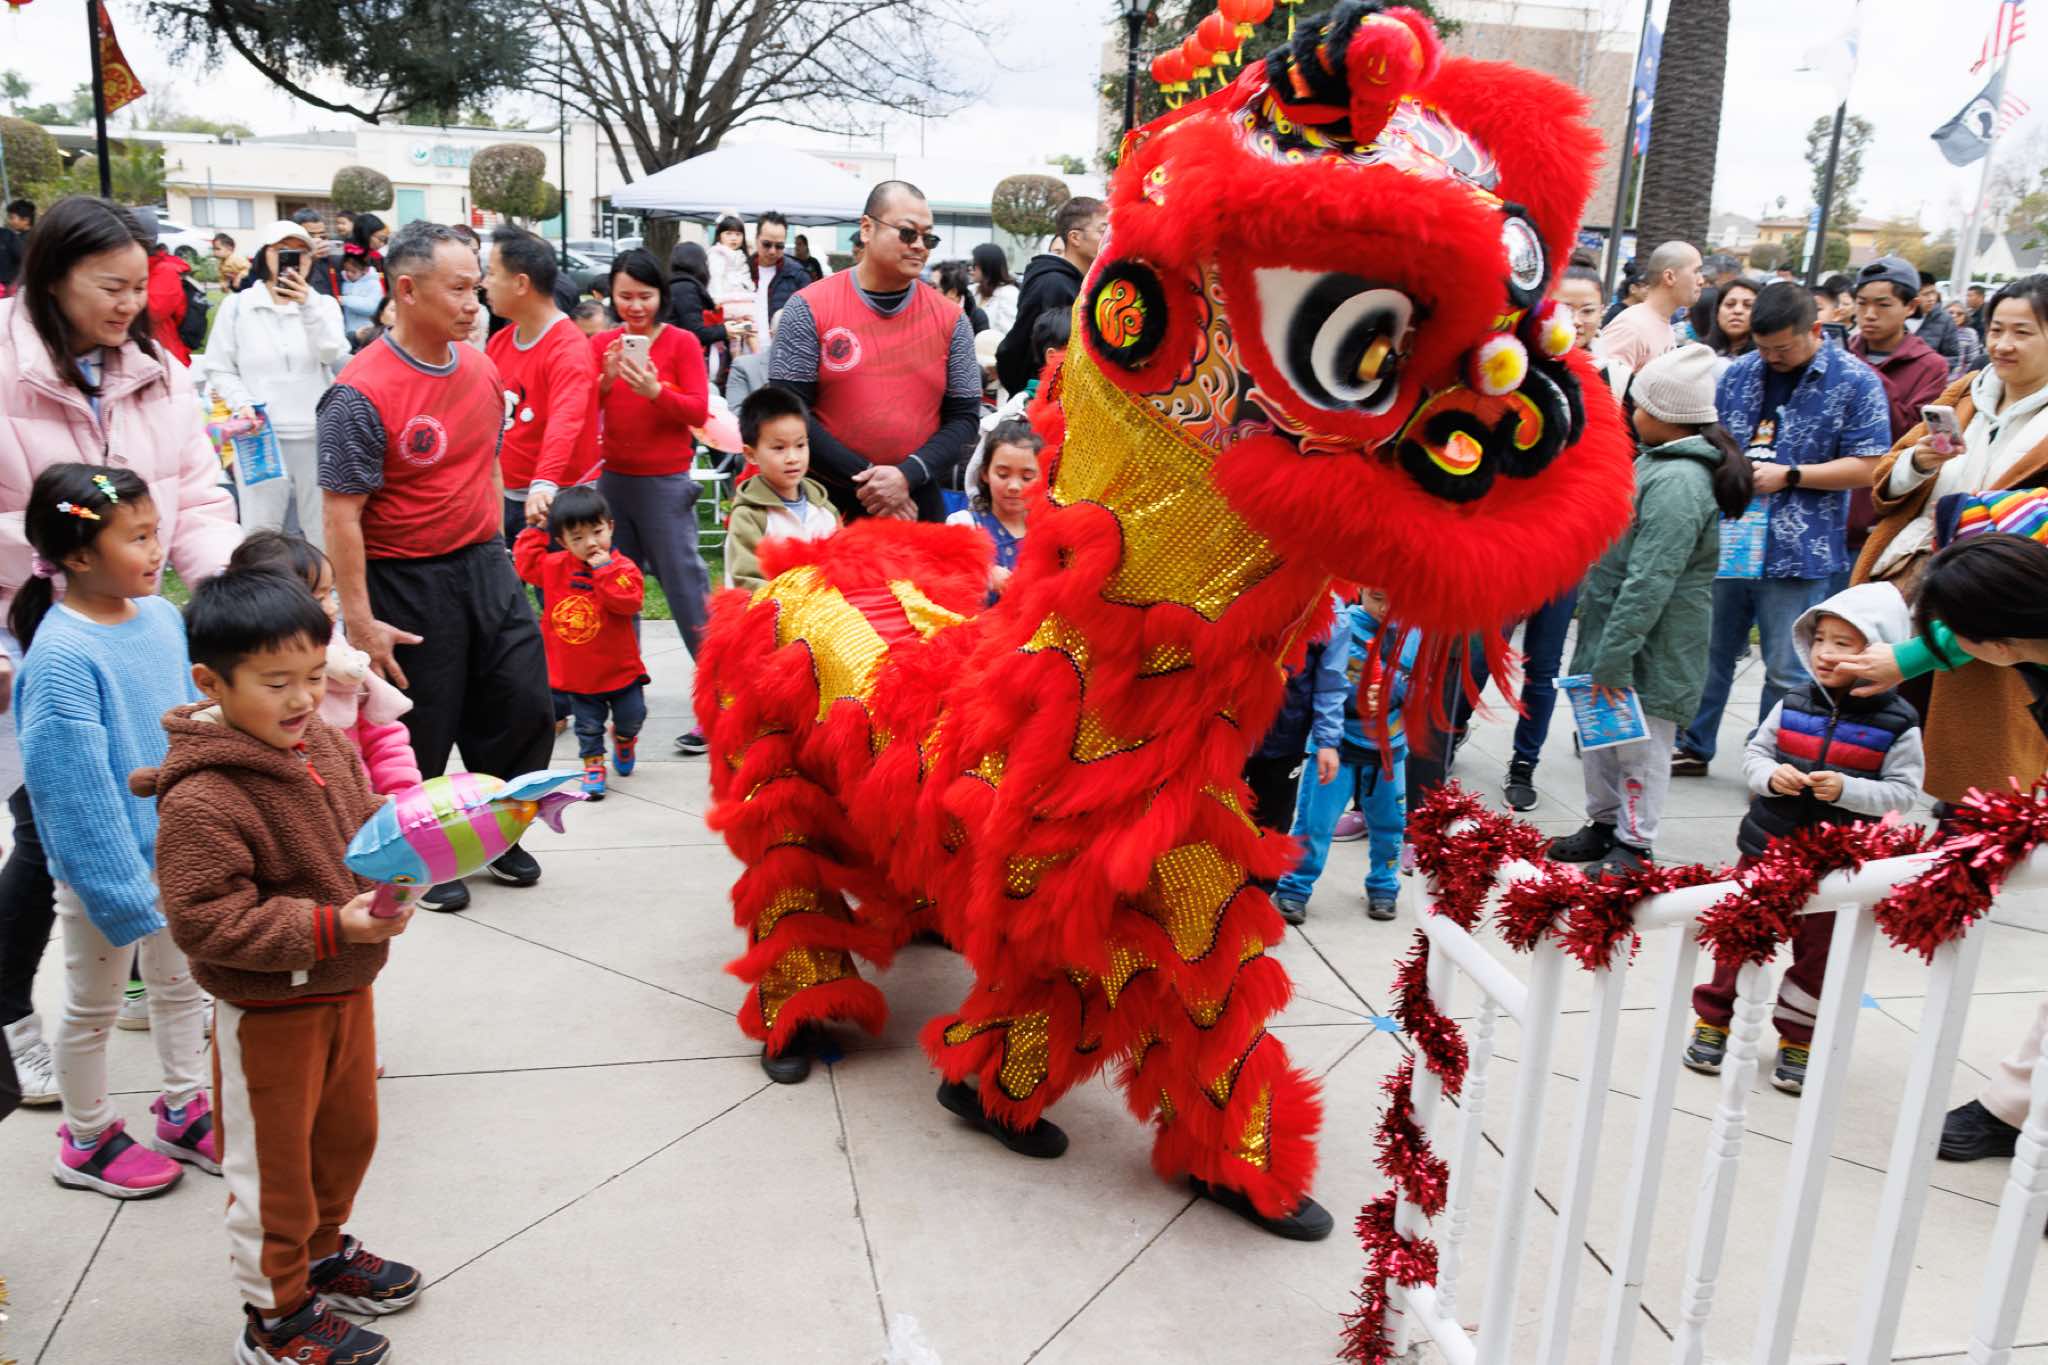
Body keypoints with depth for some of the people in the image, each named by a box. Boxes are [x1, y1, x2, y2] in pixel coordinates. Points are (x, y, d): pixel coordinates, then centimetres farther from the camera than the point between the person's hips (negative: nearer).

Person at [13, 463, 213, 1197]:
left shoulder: (162, 616, -4)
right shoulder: (62, 655, -25)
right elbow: (76, 786, -24)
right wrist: (121, 888, -22)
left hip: (177, 848, 7)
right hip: (104, 862, -7)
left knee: (181, 984, 21)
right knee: (93, 1007, 14)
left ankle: (186, 1114, 40)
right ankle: (87, 1140, 34)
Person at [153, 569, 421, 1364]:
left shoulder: (324, 744, -2)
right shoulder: (200, 800, -27)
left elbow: (366, 823, 12)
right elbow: (208, 921, -28)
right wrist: (331, 927, -32)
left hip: (345, 990, 8)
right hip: (268, 1013, -8)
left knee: (348, 1132, 24)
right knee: (273, 1163, 10)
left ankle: (319, 1253, 47)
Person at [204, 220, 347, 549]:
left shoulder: (323, 304, 9)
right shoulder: (237, 305, 6)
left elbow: (332, 354, -9)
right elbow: (219, 368, 7)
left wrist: (308, 305, -21)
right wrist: (242, 403, -10)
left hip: (316, 434, 1)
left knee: (322, 529, 7)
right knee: (260, 530, -1)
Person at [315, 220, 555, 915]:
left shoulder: (481, 368, 3)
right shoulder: (362, 393, -19)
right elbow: (342, 514, -18)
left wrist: (495, 552, 17)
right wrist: (360, 620, -18)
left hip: (483, 564, 6)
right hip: (405, 579, -6)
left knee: (524, 704, 9)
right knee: (419, 730, 7)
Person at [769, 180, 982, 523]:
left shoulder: (950, 319, 3)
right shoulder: (810, 308, -3)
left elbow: (963, 418, 2)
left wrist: (907, 476, -15)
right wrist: (863, 477, -13)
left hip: (917, 503, 2)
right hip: (826, 502, -1)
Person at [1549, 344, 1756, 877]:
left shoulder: (1677, 483, -24)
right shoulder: (1655, 461, 10)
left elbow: (1649, 584, -28)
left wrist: (1612, 657, -27)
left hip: (1652, 647, -10)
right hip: (1611, 632, 10)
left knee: (1639, 742, 3)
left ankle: (1634, 845, 15)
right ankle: (1605, 823, 33)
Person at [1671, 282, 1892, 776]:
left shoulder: (1856, 382, -5)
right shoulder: (1739, 372, 7)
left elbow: (1864, 468, -7)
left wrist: (1787, 476, -15)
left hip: (1798, 551, -4)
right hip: (1726, 539, 4)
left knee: (1786, 673, 5)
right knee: (1709, 652, 14)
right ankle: (1691, 747, 28)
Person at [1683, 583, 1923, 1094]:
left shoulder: (1896, 724, -10)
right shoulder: (1794, 704, -2)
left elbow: (1904, 791, -12)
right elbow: (1755, 752, 5)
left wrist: (1847, 789, -26)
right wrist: (1770, 776, -16)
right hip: (1767, 846, 2)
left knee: (1819, 955, 11)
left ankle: (1798, 1039, 29)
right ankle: (1713, 1020, 27)